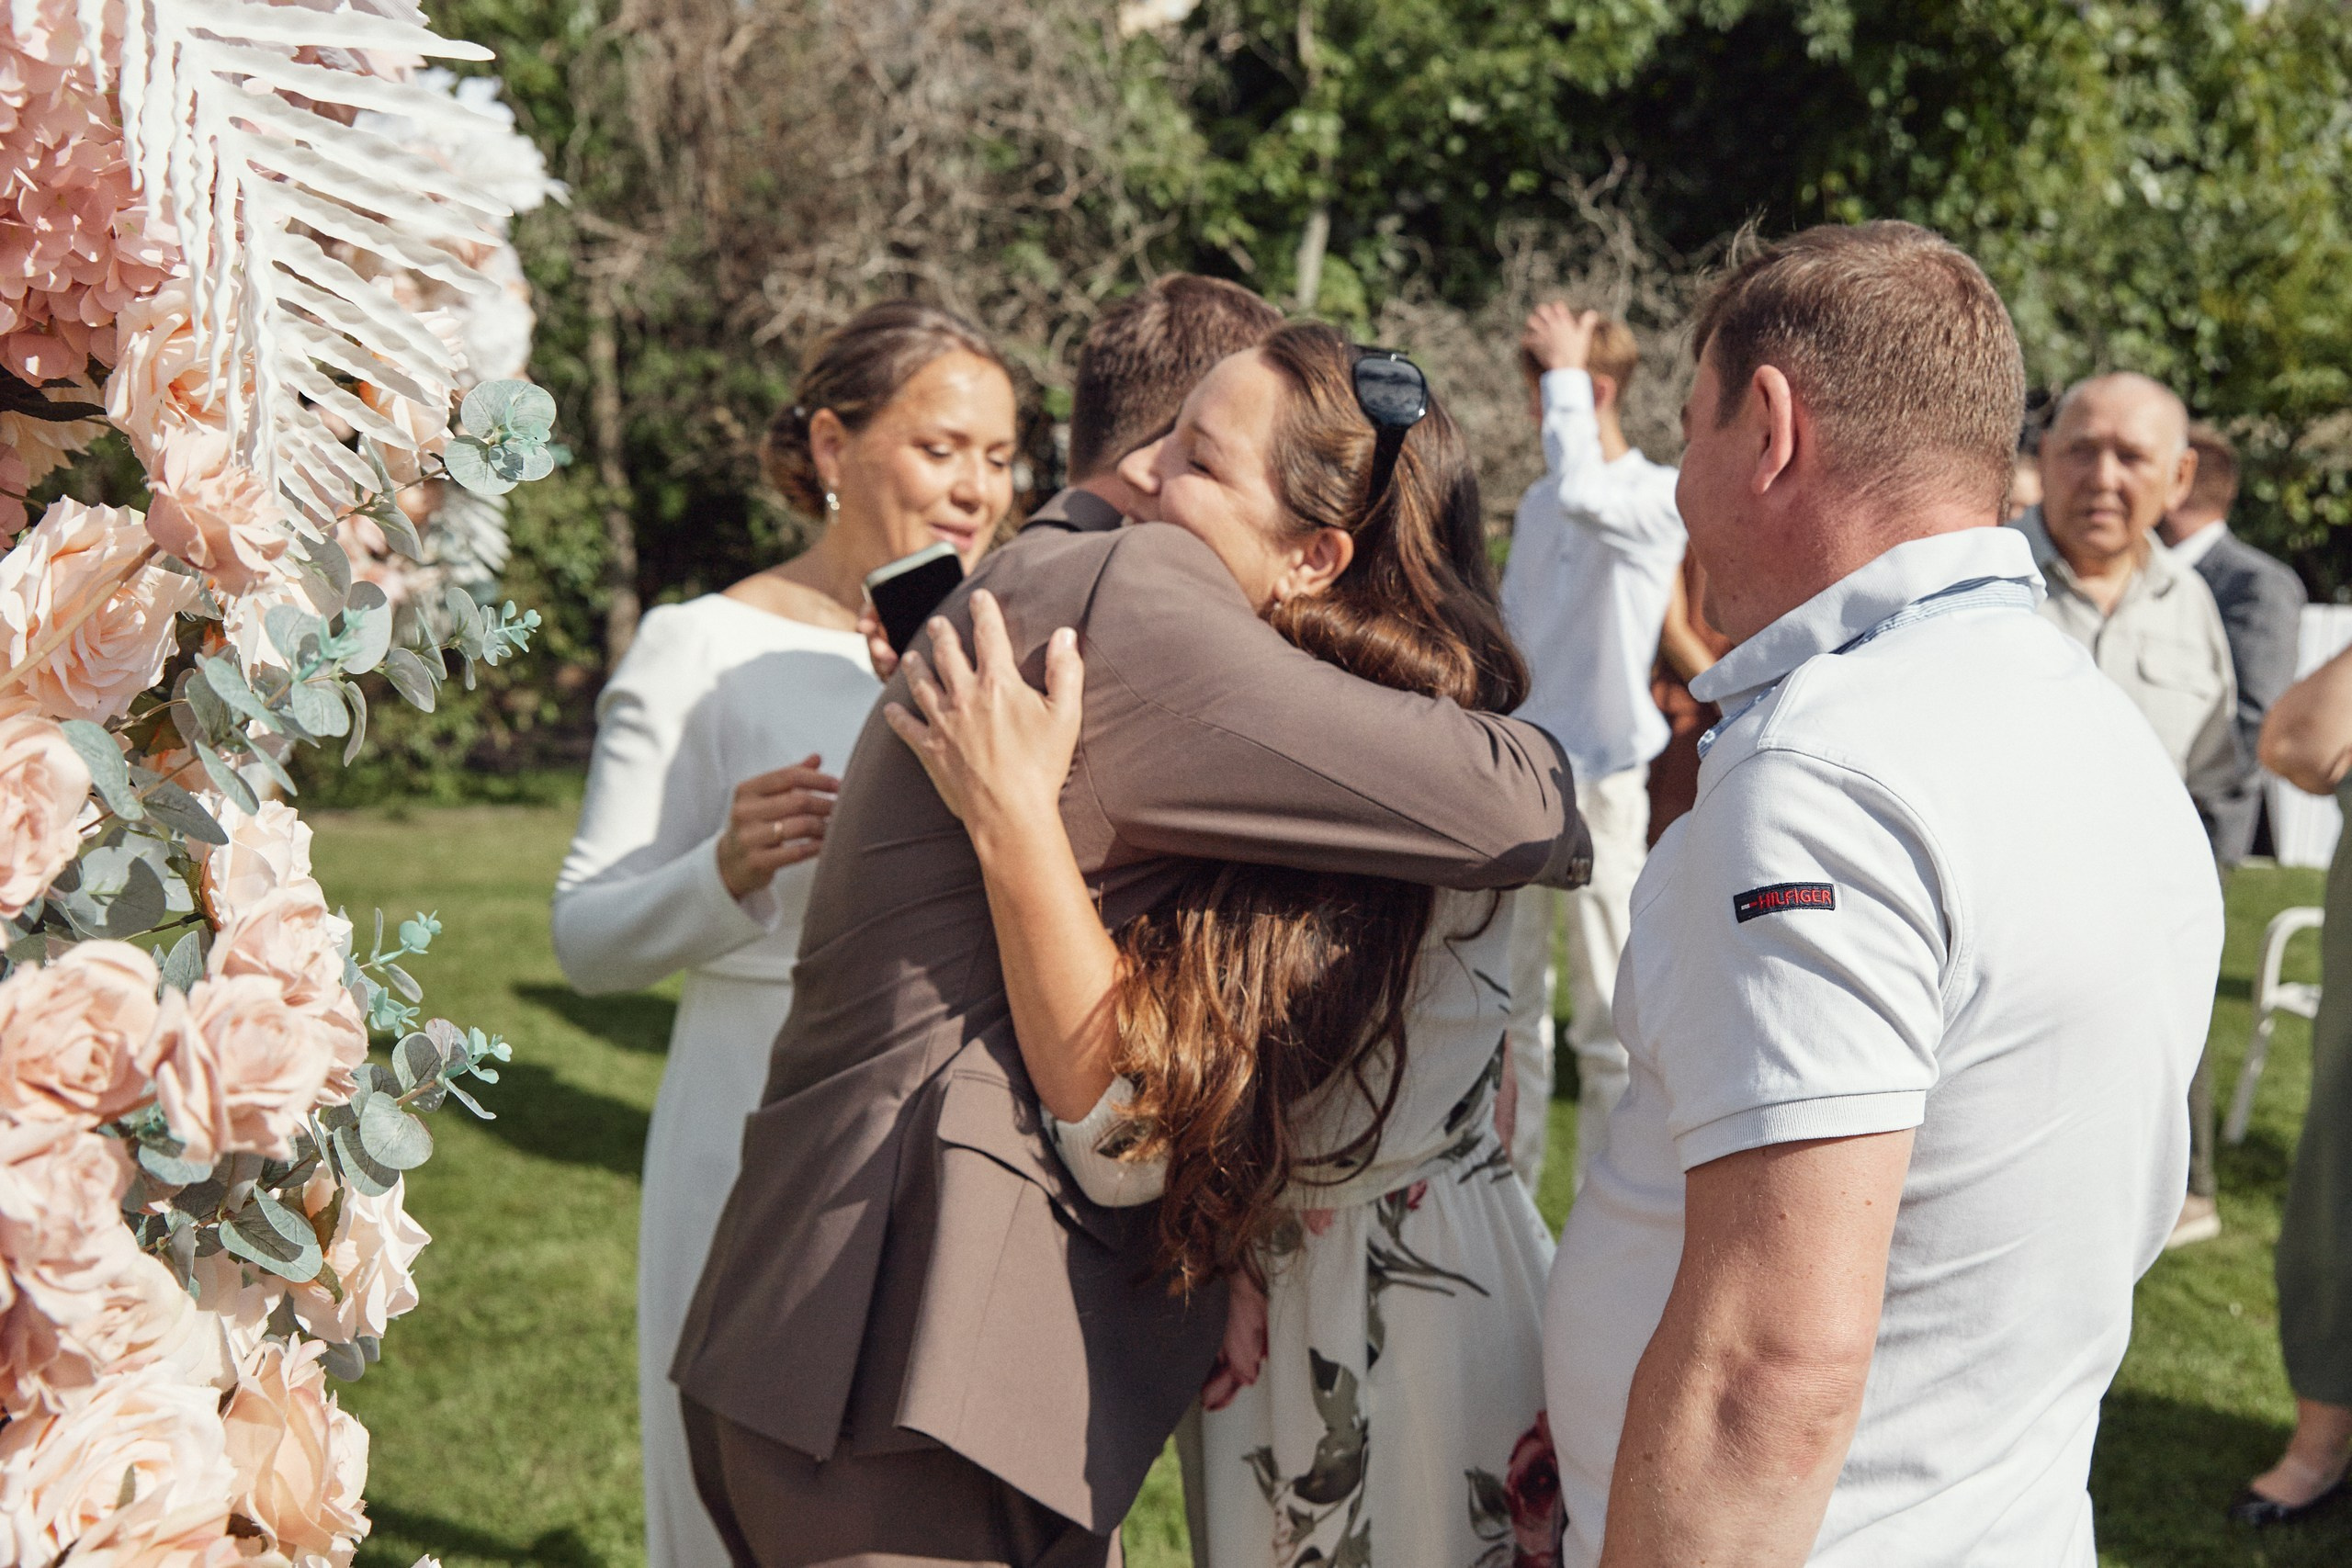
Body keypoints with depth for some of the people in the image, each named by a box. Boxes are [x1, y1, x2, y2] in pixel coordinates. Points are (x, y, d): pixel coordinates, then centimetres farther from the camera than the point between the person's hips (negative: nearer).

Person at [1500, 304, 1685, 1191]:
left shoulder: (1660, 500, -8)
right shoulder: (1538, 504, 14)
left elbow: (1581, 491, -30)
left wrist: (1567, 374, -18)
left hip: (1598, 777, -7)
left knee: (1605, 1017, -1)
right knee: (1508, 1004, 12)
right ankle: (1507, 1180, 23)